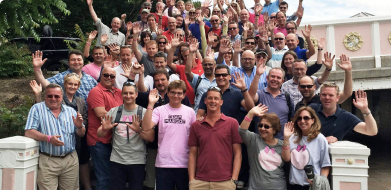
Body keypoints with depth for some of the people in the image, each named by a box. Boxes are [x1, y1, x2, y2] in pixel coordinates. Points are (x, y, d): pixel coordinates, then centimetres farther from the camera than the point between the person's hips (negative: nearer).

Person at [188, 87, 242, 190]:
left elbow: (237, 153, -1)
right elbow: (193, 154, 7)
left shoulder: (232, 123, 0)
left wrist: (234, 179, -6)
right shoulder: (196, 125, 6)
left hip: (225, 182, -1)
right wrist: (191, 180, 1)